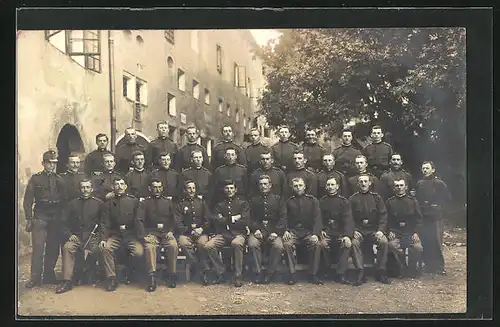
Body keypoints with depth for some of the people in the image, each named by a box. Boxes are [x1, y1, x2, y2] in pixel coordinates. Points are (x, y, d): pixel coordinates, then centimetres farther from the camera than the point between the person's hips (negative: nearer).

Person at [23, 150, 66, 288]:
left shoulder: (60, 180, 12)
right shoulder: (35, 179, 5)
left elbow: (64, 200, 12)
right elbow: (28, 200, 1)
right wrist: (29, 219, -6)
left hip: (56, 219, 3)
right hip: (40, 218, -3)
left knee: (53, 248, 4)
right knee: (38, 248, -8)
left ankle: (49, 276, 15)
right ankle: (35, 278, -4)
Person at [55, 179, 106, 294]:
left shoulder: (99, 203, 8)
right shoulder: (73, 203, 12)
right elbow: (65, 222, 11)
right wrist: (69, 235, -4)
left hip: (92, 236, -1)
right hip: (76, 236, 1)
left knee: (97, 249, -31)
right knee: (67, 247, -28)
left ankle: (83, 272, -7)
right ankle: (67, 281, -28)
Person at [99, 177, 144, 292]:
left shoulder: (133, 200, 5)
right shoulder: (109, 202, 9)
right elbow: (105, 222, 3)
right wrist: (103, 238, -10)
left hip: (131, 234, -1)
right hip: (115, 235, 1)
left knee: (139, 252, -27)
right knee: (105, 248, -29)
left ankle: (128, 271, 5)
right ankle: (112, 279, -18)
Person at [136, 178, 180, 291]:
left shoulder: (169, 202, 18)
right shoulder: (145, 203, 12)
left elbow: (176, 219, 14)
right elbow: (139, 220, 1)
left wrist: (171, 231, -5)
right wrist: (144, 236, -14)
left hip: (166, 232, 1)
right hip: (151, 233, -1)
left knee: (173, 246, -30)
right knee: (149, 247, -34)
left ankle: (172, 275, -20)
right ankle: (152, 277, -34)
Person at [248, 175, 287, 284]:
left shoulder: (278, 199, 14)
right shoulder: (254, 200, 18)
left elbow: (283, 217, 5)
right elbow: (251, 217, 9)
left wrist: (276, 232, -9)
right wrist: (255, 230, -10)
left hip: (273, 230, -1)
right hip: (258, 229, 1)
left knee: (278, 246, -31)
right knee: (252, 244, -31)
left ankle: (269, 273, -16)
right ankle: (259, 273, -20)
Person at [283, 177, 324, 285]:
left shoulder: (313, 200, 9)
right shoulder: (289, 202, 13)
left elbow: (317, 218, 0)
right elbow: (286, 219, 11)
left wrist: (315, 234, -15)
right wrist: (286, 230, -10)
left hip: (309, 231, 0)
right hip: (293, 231, 1)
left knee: (317, 244, -30)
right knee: (286, 244, -31)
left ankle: (313, 274, -16)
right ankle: (292, 274, -21)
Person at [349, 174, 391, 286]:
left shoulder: (376, 197, 10)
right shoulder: (353, 199, 7)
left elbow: (383, 215, 5)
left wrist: (380, 230, -9)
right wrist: (354, 231, -13)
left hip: (374, 229, 1)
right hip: (358, 230, -1)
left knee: (384, 242, -27)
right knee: (354, 243, -31)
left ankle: (380, 272, -14)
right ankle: (359, 274, -26)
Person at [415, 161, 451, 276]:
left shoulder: (439, 183, -2)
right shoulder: (419, 184, 10)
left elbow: (447, 199, 4)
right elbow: (416, 199, 18)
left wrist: (439, 207, -1)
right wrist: (420, 207, 3)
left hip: (436, 217, -4)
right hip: (423, 217, 4)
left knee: (436, 241, -6)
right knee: (425, 242, 3)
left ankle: (439, 267, 3)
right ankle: (428, 266, 14)